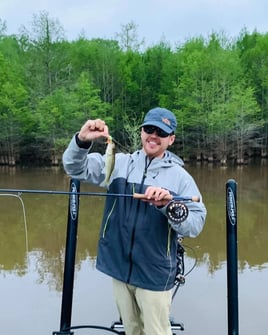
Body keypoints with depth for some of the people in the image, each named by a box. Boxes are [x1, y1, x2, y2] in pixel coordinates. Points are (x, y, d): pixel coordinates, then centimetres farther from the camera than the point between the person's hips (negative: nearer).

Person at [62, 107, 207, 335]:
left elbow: (195, 225, -12)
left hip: (155, 274, -3)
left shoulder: (180, 177, -5)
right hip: (119, 267, 3)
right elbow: (75, 167, -6)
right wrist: (82, 140, -26)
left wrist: (168, 205, -30)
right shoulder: (119, 163, 1)